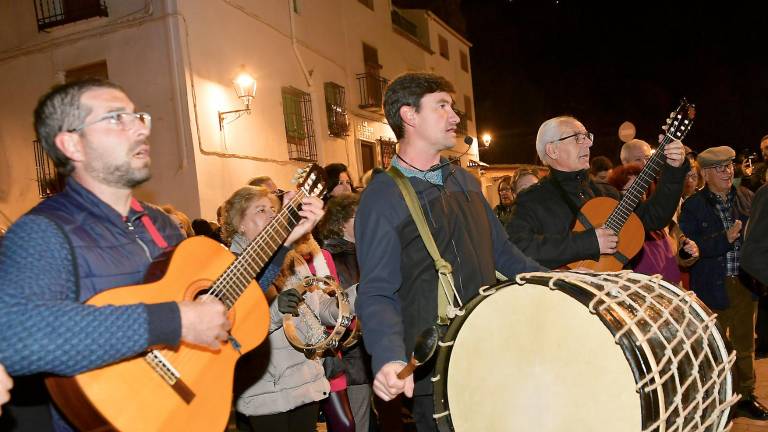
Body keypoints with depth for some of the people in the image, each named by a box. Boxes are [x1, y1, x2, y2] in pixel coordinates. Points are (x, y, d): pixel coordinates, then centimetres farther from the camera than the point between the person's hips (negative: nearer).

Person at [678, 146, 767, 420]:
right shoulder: (693, 206, -9)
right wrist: (725, 238, -26)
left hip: (745, 283, 5)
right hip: (714, 287, -5)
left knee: (745, 344, 18)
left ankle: (745, 396, 35)